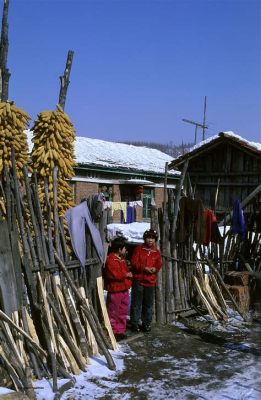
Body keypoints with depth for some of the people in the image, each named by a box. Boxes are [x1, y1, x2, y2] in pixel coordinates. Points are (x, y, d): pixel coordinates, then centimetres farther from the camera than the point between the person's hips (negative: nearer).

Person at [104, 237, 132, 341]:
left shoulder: (122, 258, 13)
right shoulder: (111, 259, -17)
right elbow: (113, 274, -24)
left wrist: (129, 274, 4)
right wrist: (126, 275, -15)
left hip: (124, 289, 9)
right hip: (115, 290, -9)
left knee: (123, 312, 15)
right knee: (113, 313, 1)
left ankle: (121, 331, 25)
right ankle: (113, 332, 10)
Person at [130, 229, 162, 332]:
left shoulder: (157, 252, 12)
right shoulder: (139, 249, 1)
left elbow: (159, 264, 7)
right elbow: (134, 262, -7)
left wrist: (155, 269, -16)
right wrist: (144, 268, -18)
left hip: (150, 281, 4)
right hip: (138, 280, -3)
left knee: (149, 304, 9)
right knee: (136, 303, 0)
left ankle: (146, 323, 21)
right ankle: (134, 323, 8)